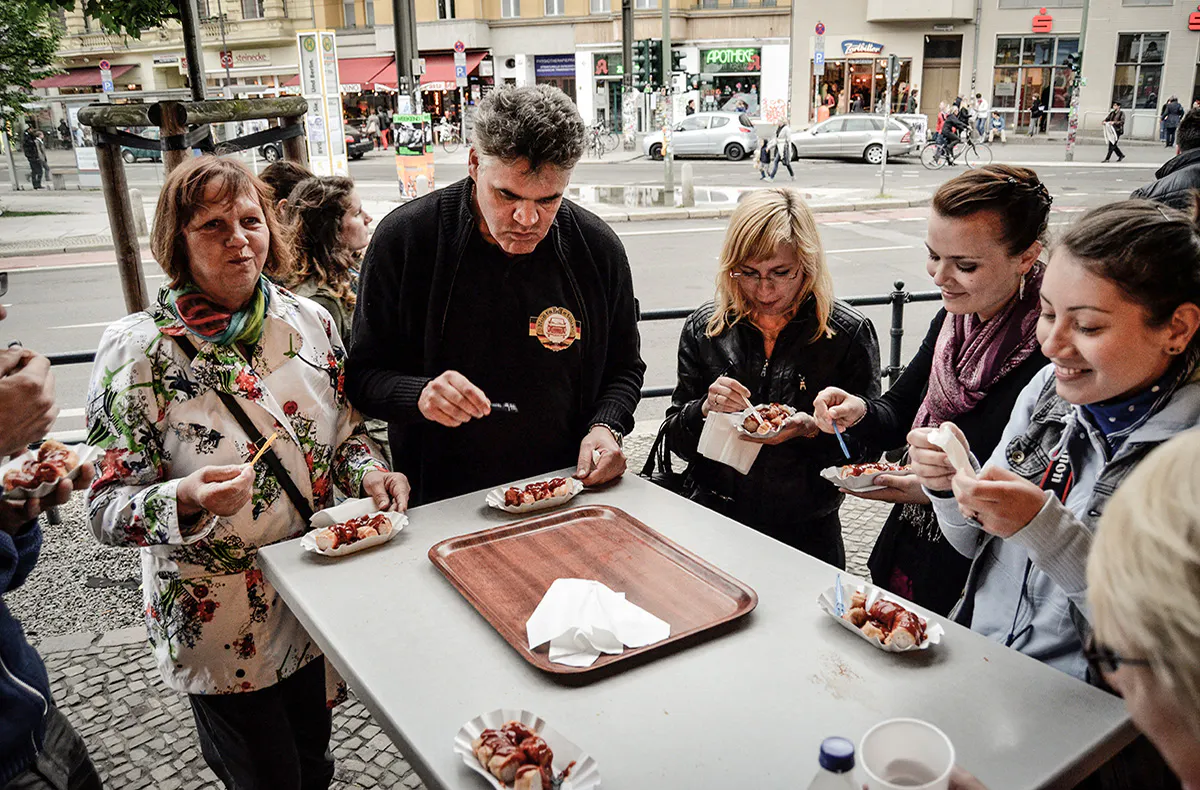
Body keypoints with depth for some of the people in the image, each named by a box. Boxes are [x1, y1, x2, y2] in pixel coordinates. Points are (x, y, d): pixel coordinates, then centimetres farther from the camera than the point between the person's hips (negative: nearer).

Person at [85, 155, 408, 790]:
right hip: (218, 616, -4)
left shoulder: (310, 322, -4)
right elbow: (108, 511, -14)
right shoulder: (137, 350, -16)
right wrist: (187, 499, -33)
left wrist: (367, 472, -13)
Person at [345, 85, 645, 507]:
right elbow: (363, 375, -1)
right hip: (442, 502, -1)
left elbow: (624, 369, 13)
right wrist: (418, 395, -21)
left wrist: (605, 427, -6)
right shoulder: (403, 238, -7)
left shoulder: (598, 247, -1)